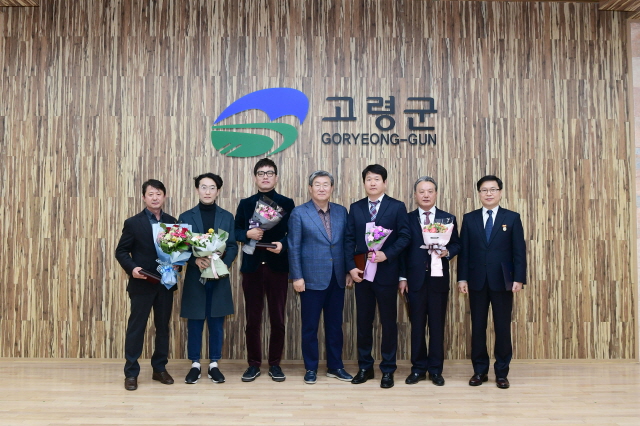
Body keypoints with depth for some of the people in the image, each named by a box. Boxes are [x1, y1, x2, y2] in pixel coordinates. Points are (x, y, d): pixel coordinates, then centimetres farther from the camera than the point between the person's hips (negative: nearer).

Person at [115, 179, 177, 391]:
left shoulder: (172, 222, 7)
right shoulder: (133, 223, -2)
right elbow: (121, 251, -3)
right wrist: (132, 268, -19)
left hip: (166, 283, 4)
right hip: (142, 284, -3)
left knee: (163, 326, 11)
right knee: (136, 327, 3)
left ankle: (160, 368, 24)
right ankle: (131, 373, 13)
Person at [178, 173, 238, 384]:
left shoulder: (227, 217, 7)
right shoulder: (186, 216, 4)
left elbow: (233, 246, 3)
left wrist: (224, 265, -14)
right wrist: (196, 260, -19)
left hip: (219, 277, 1)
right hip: (195, 277, -1)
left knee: (216, 323, 6)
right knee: (194, 323, 6)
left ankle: (214, 365, 18)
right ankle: (195, 365, 19)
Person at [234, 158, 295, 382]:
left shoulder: (286, 203, 5)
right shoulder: (245, 204, 10)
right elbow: (236, 231, 8)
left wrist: (283, 244, -17)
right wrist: (247, 234, -13)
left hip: (277, 267, -1)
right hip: (252, 267, 1)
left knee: (278, 319, 5)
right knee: (252, 319, 7)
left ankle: (275, 364, 19)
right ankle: (254, 364, 20)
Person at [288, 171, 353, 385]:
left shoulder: (341, 212, 7)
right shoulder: (299, 213, -4)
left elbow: (346, 244, 10)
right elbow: (293, 248, -5)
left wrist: (348, 270, 6)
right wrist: (297, 277, -10)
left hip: (337, 279, 4)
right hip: (312, 278, -3)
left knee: (335, 325, 12)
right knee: (310, 326, 6)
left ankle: (335, 366, 25)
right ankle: (311, 368, 19)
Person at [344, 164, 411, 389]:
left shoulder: (397, 207, 0)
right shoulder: (355, 208, 8)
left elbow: (405, 236, -5)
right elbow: (349, 239, 4)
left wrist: (386, 254, -19)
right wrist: (351, 267, -7)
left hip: (386, 273, -3)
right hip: (362, 273, 3)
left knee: (388, 322, 5)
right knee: (363, 321, 10)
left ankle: (388, 370, 17)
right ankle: (365, 367, 23)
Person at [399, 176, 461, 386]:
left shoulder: (448, 218, 6)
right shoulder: (406, 219, 4)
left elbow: (457, 244, 7)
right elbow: (402, 249, 2)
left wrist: (447, 252, -16)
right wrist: (402, 277, -3)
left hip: (439, 279, 0)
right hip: (415, 279, 0)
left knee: (437, 325, 6)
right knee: (417, 325, 7)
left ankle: (436, 369, 17)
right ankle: (418, 368, 18)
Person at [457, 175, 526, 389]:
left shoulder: (512, 218, 3)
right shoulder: (469, 218, 7)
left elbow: (519, 251, 0)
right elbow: (463, 250, 4)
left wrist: (518, 279, -8)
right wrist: (462, 278, -2)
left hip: (502, 281, -1)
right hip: (477, 281, 1)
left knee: (503, 328, 4)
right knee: (477, 327, 7)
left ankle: (501, 372, 17)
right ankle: (479, 370, 19)